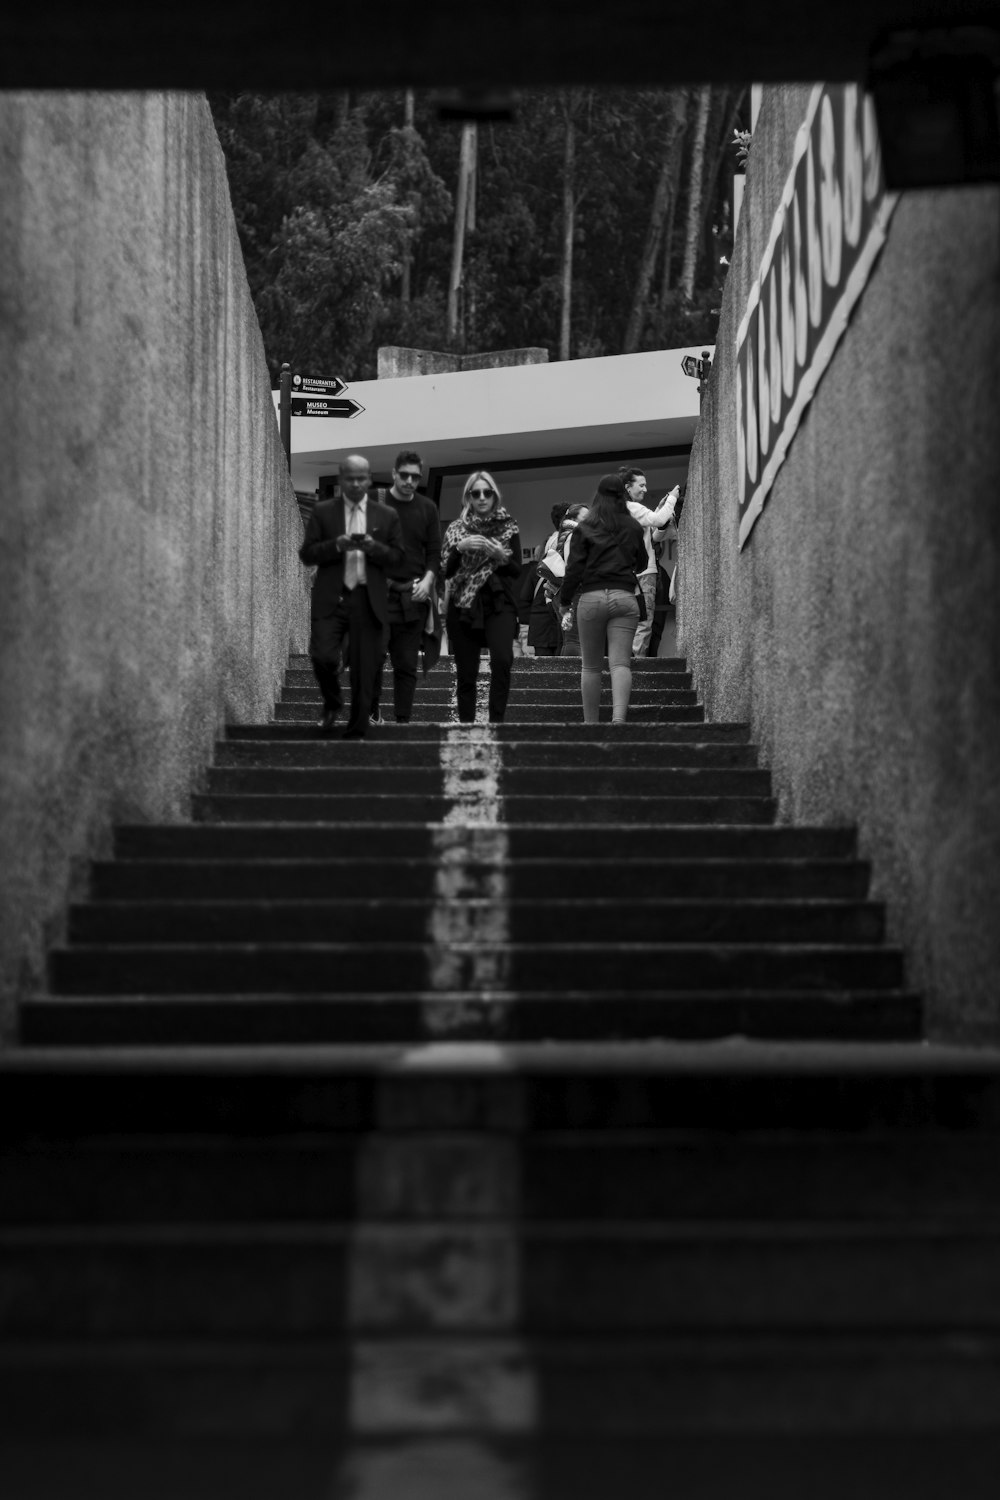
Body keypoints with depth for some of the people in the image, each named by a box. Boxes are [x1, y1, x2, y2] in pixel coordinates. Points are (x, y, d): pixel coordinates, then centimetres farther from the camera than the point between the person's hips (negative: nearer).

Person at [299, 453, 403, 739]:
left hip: (368, 601, 1)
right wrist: (336, 545, -14)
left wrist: (373, 547, -12)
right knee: (322, 656, -16)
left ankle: (356, 734, 11)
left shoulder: (387, 516, 10)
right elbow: (307, 554, 3)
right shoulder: (323, 511, 7)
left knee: (364, 671, -1)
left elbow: (397, 557, 7)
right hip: (330, 598, -1)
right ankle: (332, 705, 14)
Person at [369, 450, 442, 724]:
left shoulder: (427, 508, 10)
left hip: (413, 596, 2)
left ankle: (403, 721, 5)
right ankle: (372, 710, 15)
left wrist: (428, 580, -6)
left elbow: (434, 551, 10)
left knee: (407, 665, 2)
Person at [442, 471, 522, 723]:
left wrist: (500, 556, -13)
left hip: (499, 603, -1)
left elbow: (517, 571, 6)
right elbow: (446, 571, 2)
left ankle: (496, 721, -18)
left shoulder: (508, 527, 7)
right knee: (466, 673, 1)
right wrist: (460, 547, -13)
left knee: (502, 660, -23)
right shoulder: (456, 529, 9)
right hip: (463, 606, 1)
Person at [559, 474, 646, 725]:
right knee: (620, 663, -5)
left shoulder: (584, 529, 1)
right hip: (625, 598, 1)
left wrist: (565, 601, 10)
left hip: (591, 598, -1)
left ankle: (590, 723, 11)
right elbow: (641, 564, 22)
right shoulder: (634, 528, 8)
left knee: (591, 666, 9)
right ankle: (619, 716, -23)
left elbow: (574, 568, -1)